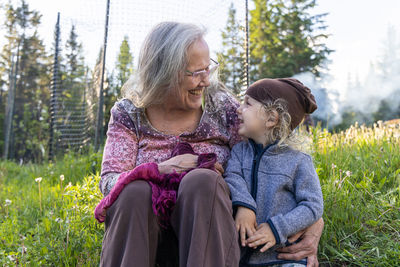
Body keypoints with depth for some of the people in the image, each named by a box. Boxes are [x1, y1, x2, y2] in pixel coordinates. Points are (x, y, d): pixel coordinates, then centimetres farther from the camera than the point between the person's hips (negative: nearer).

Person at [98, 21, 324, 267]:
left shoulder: (222, 106, 0)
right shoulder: (129, 113, 1)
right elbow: (109, 182, -7)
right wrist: (162, 169, -25)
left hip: (209, 227, 0)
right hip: (148, 230, 1)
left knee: (203, 180, -32)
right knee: (134, 191, -32)